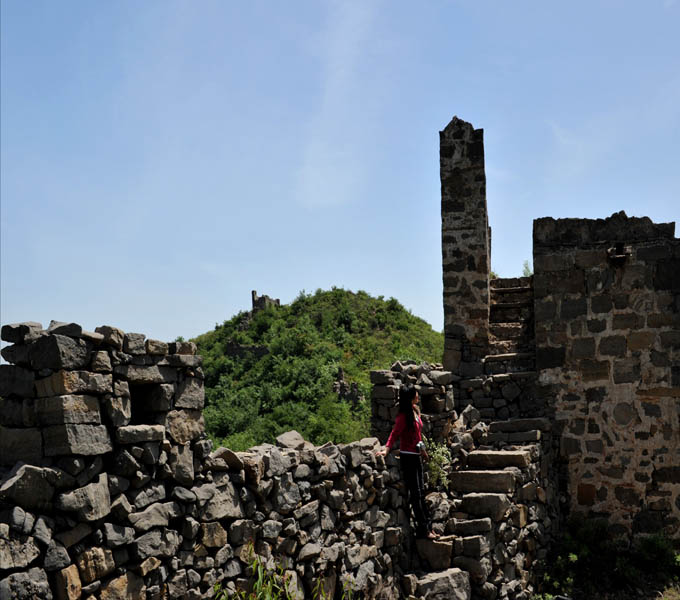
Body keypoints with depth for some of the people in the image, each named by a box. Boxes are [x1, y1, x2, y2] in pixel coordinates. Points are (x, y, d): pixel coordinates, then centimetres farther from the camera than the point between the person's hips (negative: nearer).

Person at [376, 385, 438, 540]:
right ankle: (423, 530, 4)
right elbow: (395, 434, -22)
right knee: (415, 493, -2)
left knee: (421, 492, 14)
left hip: (416, 456, 9)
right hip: (408, 456, -9)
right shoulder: (404, 416, -17)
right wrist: (387, 449, -36)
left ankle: (427, 527, 22)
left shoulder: (415, 411, 8)